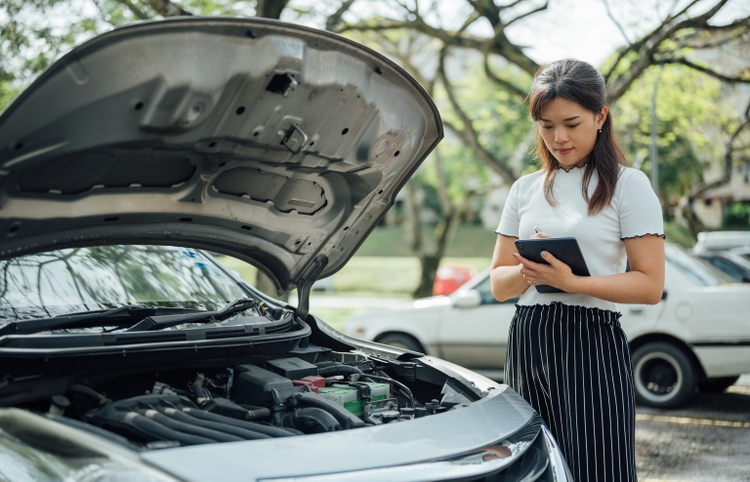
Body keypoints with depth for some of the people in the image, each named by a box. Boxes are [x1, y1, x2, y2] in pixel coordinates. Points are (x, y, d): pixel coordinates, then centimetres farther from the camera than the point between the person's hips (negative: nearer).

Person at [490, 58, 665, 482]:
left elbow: (650, 285, -8)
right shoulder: (525, 189, 14)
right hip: (527, 340, 5)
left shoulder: (628, 185, 0)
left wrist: (572, 282, -20)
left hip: (591, 341, -4)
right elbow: (499, 283, 14)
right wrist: (528, 272, -9)